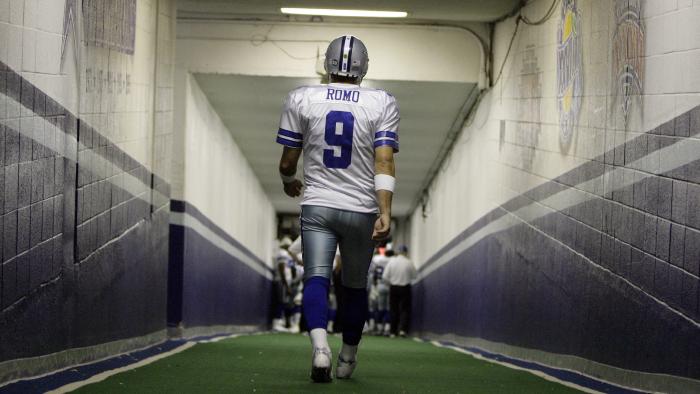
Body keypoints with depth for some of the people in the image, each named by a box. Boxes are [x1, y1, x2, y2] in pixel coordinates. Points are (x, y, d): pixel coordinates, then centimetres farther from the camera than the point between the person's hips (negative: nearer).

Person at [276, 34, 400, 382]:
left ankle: (319, 345, -33)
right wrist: (385, 212, -16)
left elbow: (287, 161, 4)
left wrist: (288, 182, 26)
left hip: (317, 208, -1)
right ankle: (348, 359, 29)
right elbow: (384, 162, -13)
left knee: (316, 278, -7)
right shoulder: (382, 104, -3)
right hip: (361, 210, 1)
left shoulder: (302, 99, -2)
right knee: (355, 286, 17)